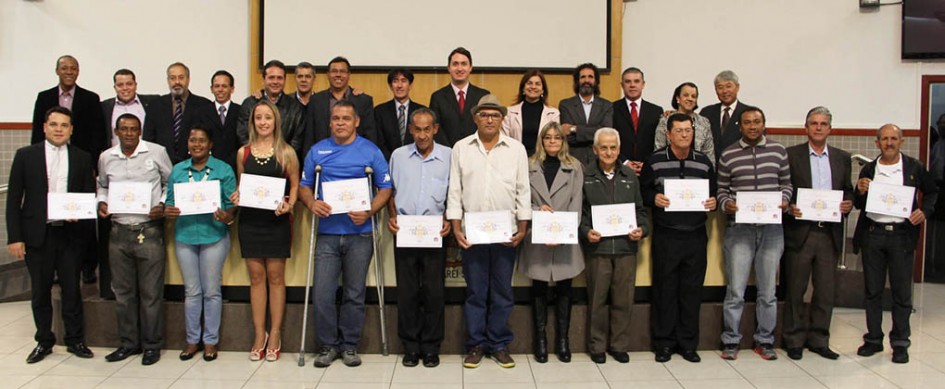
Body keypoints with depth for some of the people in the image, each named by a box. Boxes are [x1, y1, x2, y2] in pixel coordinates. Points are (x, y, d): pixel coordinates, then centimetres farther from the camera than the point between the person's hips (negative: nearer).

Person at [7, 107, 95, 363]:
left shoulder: (82, 158, 5)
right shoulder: (25, 155, 3)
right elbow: (13, 200, 1)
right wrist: (14, 237, -5)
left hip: (70, 233, 0)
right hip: (37, 234, 0)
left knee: (71, 289, 7)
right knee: (40, 291, 9)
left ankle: (75, 340, 19)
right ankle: (44, 341, 23)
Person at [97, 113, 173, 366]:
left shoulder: (157, 152, -2)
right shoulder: (106, 158, 8)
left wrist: (162, 205, -9)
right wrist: (102, 202, 3)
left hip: (149, 230, -4)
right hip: (118, 231, 4)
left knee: (151, 292, 1)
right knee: (123, 291, 12)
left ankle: (152, 345, 13)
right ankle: (129, 342, 25)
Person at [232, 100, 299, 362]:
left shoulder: (286, 152, 0)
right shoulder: (243, 152, 8)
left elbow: (295, 185, 3)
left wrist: (289, 204, -13)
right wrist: (236, 197, -4)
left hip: (276, 221, -3)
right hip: (250, 220, 3)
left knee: (275, 276, 3)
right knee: (256, 276, 6)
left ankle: (275, 334, 12)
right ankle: (259, 334, 15)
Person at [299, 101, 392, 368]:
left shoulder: (371, 151, 3)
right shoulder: (317, 151, 10)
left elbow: (385, 188, 2)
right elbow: (304, 186, 12)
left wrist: (369, 212, -14)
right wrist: (311, 203, -10)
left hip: (359, 233, -1)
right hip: (327, 233, 2)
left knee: (354, 294, 7)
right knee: (322, 293, -2)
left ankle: (350, 345, 20)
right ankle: (328, 345, 14)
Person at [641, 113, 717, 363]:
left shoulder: (704, 162, 8)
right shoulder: (654, 161, 0)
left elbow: (714, 193, 16)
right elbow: (642, 191, 4)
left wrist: (713, 203, -5)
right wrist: (653, 199, -16)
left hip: (696, 235, 2)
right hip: (665, 236, -2)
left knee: (692, 290, 7)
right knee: (665, 289, 3)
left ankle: (688, 343, 19)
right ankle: (664, 343, 14)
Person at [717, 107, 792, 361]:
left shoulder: (778, 151, 7)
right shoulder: (728, 155, 3)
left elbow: (786, 183, 14)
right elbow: (722, 189, 8)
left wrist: (784, 200, -6)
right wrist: (726, 204, -12)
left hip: (772, 228, 2)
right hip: (739, 228, -2)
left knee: (768, 290, 8)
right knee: (735, 290, -1)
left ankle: (765, 341, 21)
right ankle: (731, 341, 12)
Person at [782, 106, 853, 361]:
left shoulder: (842, 158, 12)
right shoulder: (791, 155, 0)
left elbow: (848, 191, 16)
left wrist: (848, 204, -5)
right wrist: (789, 207, -18)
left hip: (830, 234, 4)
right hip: (799, 232, -3)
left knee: (825, 291, 9)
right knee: (795, 290, 5)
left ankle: (818, 340, 21)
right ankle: (793, 340, 16)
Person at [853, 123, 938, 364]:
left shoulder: (914, 168, 2)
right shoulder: (868, 169, 6)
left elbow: (932, 192, 14)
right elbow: (859, 204, 10)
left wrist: (924, 210, -3)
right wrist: (860, 192, -11)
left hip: (902, 234, -2)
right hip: (872, 234, 2)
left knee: (902, 292, 3)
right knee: (872, 290, 9)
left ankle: (900, 343, 14)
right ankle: (873, 339, 19)